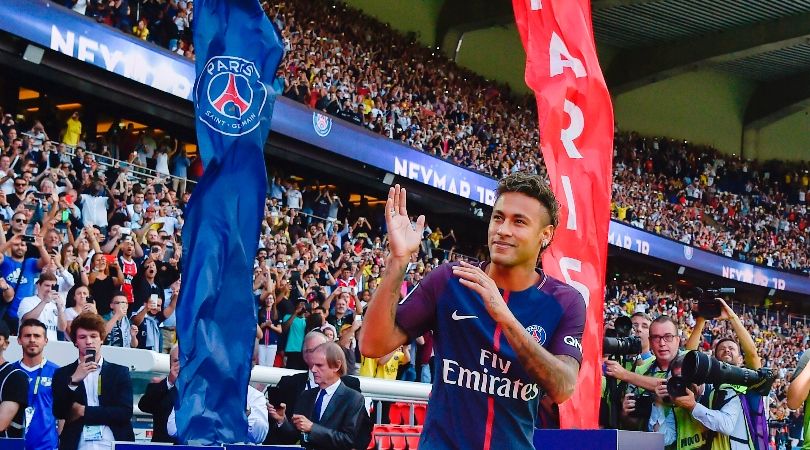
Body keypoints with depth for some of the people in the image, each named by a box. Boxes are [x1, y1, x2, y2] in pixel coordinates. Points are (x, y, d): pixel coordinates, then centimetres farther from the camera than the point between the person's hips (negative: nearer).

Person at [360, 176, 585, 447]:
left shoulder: (565, 302, -7)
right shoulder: (448, 281, -6)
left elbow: (562, 389, -21)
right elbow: (373, 345, -12)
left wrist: (504, 316, -30)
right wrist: (398, 259, -21)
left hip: (515, 444, 1)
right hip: (441, 442, 0)